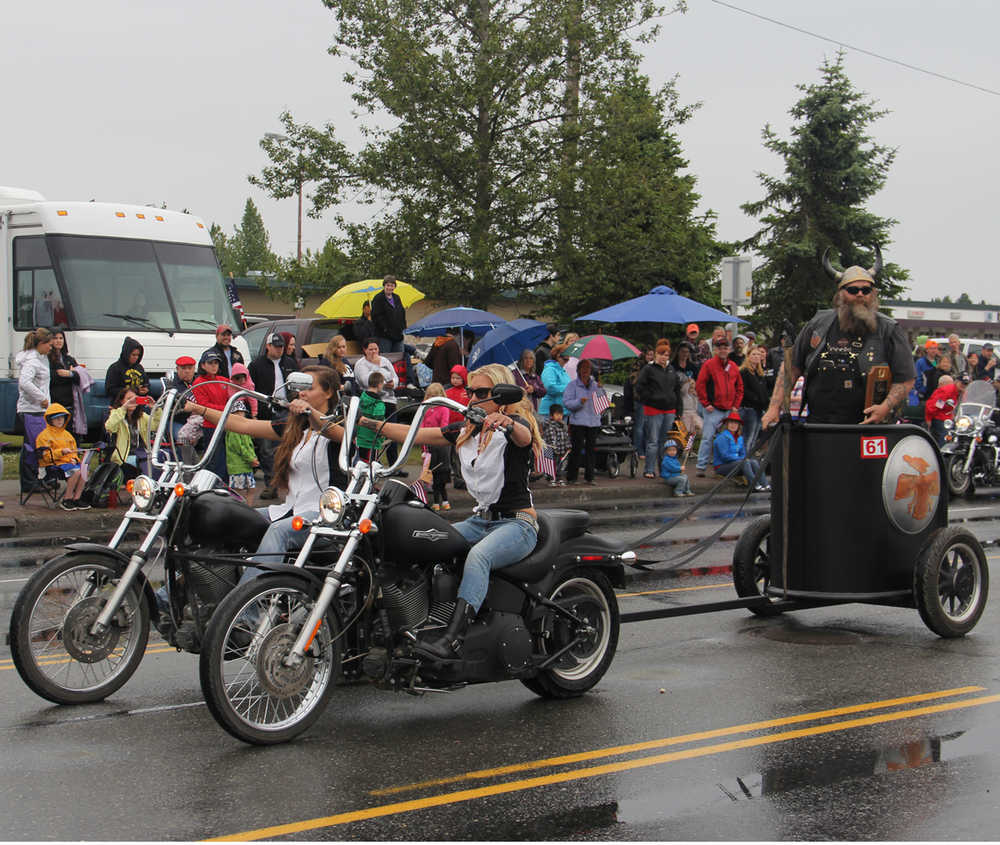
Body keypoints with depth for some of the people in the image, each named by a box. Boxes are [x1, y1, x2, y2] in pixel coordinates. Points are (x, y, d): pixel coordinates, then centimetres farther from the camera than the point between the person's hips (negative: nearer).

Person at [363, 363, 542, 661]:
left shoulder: (516, 422, -5)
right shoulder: (467, 430, 16)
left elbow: (524, 436, -31)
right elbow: (416, 435, 12)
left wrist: (507, 423, -54)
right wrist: (367, 423, 3)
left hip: (516, 522, -8)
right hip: (481, 519, 8)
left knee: (478, 556, -36)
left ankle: (452, 639, -50)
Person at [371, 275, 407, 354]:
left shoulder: (396, 298, 16)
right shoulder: (378, 298, -6)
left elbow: (402, 313, 23)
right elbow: (376, 317, -13)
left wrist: (403, 327, 10)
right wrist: (385, 329, -17)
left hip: (398, 335, 7)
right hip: (384, 336, -7)